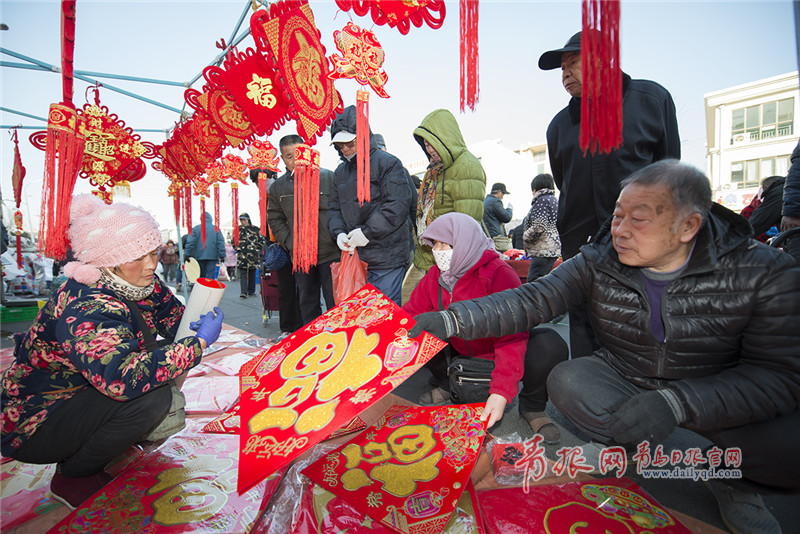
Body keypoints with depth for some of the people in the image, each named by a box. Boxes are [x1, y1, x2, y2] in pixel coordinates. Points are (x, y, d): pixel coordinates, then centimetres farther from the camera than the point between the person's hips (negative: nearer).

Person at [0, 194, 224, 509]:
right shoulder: (86, 308, -33)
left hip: (78, 394, 8)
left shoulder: (142, 284, -8)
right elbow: (121, 378, -46)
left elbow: (175, 318, 6)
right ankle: (72, 477, -3)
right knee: (150, 396, -28)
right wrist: (199, 342, -40)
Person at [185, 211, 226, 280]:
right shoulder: (216, 229, 2)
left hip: (199, 256, 1)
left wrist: (188, 254, 1)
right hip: (212, 256, -1)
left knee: (201, 275, 11)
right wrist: (222, 256, 2)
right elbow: (221, 243, 0)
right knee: (211, 275, -3)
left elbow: (190, 242, -2)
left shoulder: (196, 228, 2)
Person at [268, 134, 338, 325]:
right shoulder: (278, 187, 7)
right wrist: (290, 243, 3)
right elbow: (275, 219, 15)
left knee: (335, 303, 1)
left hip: (330, 252, -3)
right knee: (307, 305, 15)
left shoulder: (328, 177, -2)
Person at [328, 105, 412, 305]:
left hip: (386, 258, -6)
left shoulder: (388, 163, -6)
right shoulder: (340, 171, 17)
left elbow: (398, 206, -14)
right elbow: (334, 207, 20)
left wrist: (367, 231, -17)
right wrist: (338, 232, 0)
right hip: (354, 257, 7)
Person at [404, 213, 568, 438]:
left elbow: (512, 336, -32)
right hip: (461, 351, 5)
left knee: (550, 346, -33)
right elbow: (409, 314, -4)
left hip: (499, 354, -4)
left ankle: (532, 406, -2)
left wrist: (501, 391, -40)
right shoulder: (435, 275, -7)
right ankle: (442, 383, 11)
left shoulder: (499, 274, -26)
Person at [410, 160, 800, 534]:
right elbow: (531, 301, -18)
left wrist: (676, 402, -34)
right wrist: (454, 320, -33)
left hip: (717, 396, 0)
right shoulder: (598, 263, -12)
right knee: (566, 381, -26)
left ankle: (736, 481, 5)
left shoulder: (762, 273, -17)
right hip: (622, 383, 1)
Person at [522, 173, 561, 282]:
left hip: (543, 251, -11)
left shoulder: (542, 200, -10)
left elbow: (539, 227, -20)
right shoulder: (553, 199, 22)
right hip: (552, 249, 11)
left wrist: (525, 237, -4)